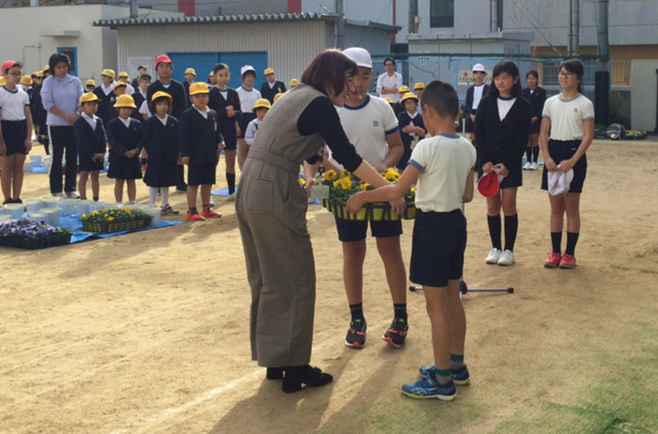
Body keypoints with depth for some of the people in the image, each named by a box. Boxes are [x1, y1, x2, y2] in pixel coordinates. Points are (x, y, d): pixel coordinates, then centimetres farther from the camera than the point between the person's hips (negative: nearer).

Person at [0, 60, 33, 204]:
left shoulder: (23, 94, 9)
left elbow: (28, 116, 9)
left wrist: (29, 137, 0)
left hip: (21, 129, 5)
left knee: (19, 167, 7)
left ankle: (16, 198, 14)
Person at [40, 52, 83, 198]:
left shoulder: (75, 81, 5)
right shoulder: (48, 82, -4)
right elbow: (48, 104, -9)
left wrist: (76, 114, -14)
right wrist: (66, 116, -15)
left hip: (74, 124, 3)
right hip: (56, 125, -3)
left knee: (72, 157, 5)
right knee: (57, 157, 0)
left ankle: (70, 189, 14)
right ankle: (56, 190, 7)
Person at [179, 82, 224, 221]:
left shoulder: (213, 114, 11)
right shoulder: (187, 115, -6)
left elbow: (217, 131, 15)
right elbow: (183, 136, -10)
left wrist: (220, 141, -6)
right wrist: (185, 154, -15)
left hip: (210, 156, 6)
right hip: (195, 156, -6)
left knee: (207, 182, 12)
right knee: (193, 183, -1)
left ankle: (206, 208, 22)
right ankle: (191, 211, 4)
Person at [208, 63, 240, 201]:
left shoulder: (233, 93, 9)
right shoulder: (211, 93, -5)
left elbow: (239, 112, 5)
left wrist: (233, 112, -15)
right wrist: (224, 112, -20)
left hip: (230, 131, 5)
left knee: (231, 162, 10)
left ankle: (232, 192, 18)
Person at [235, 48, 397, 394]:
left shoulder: (295, 96, 18)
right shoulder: (319, 104, -10)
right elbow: (347, 156, -10)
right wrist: (389, 188, -4)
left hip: (250, 191, 10)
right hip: (275, 196, -10)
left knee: (267, 280, 16)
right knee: (295, 281, 1)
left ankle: (273, 359, 27)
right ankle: (294, 368, 8)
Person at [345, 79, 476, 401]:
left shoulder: (428, 147, -18)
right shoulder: (467, 148, 3)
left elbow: (397, 191, -20)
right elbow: (467, 195, 10)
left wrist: (362, 197, -8)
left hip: (432, 226, -8)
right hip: (457, 222, 8)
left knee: (436, 305, 0)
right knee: (452, 299, 19)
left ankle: (441, 381, 7)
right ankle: (456, 366, 32)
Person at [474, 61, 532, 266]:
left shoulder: (523, 106, -2)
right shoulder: (486, 103, 3)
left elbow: (523, 139, -5)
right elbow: (479, 134, 1)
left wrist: (507, 164, -13)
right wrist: (485, 161, -10)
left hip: (510, 165, -2)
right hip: (487, 163, 2)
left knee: (508, 206, 1)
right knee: (492, 206, 6)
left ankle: (508, 250, 9)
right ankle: (495, 248, 15)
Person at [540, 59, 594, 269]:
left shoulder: (585, 104, -3)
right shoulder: (550, 102, 8)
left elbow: (588, 136, -8)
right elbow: (544, 133, 6)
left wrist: (572, 161, -18)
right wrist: (547, 158, -9)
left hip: (574, 154, -4)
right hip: (553, 152, 4)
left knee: (571, 208, 1)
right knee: (555, 207, 8)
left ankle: (570, 254, 9)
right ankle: (555, 252, 14)